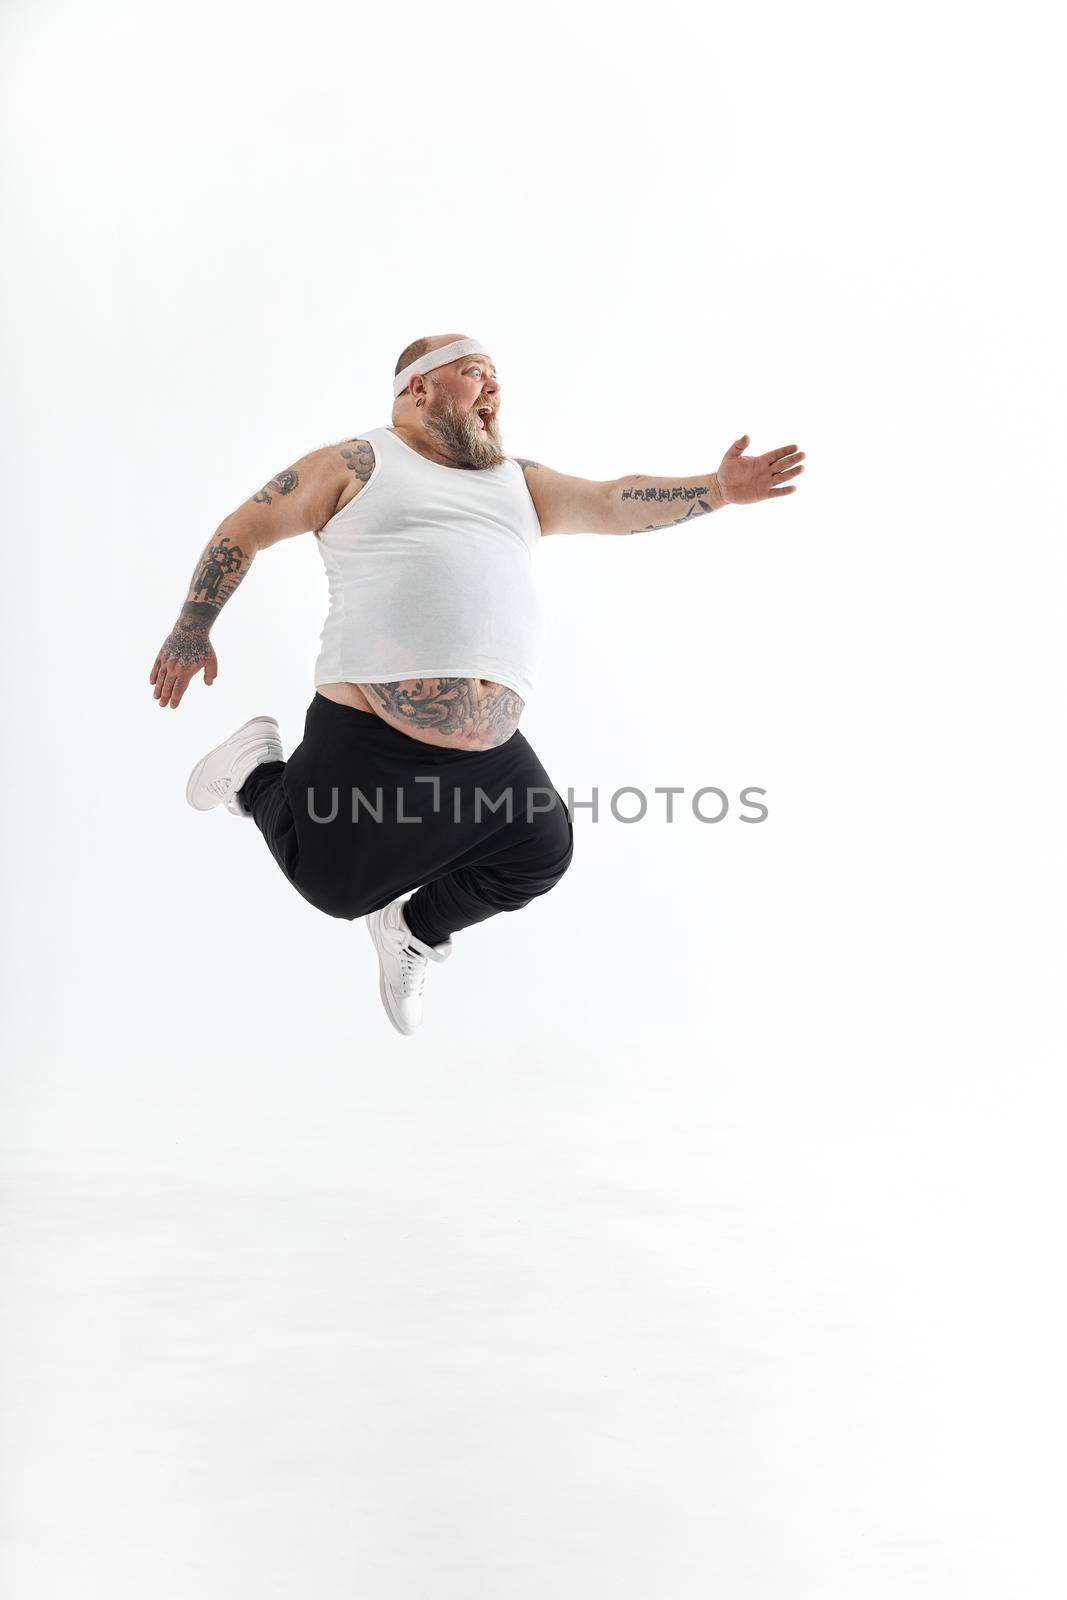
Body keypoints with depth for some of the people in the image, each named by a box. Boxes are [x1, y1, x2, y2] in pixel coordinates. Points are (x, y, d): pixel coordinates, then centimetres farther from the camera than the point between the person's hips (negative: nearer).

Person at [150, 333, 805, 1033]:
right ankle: (258, 769, 27)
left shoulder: (518, 481, 21)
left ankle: (416, 929, 28)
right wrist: (191, 633, 7)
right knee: (336, 885, -3)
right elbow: (244, 528, 9)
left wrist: (716, 490, -2)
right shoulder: (359, 464, 6)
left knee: (543, 854, 2)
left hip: (493, 756, 5)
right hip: (371, 740, -5)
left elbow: (615, 503, 12)